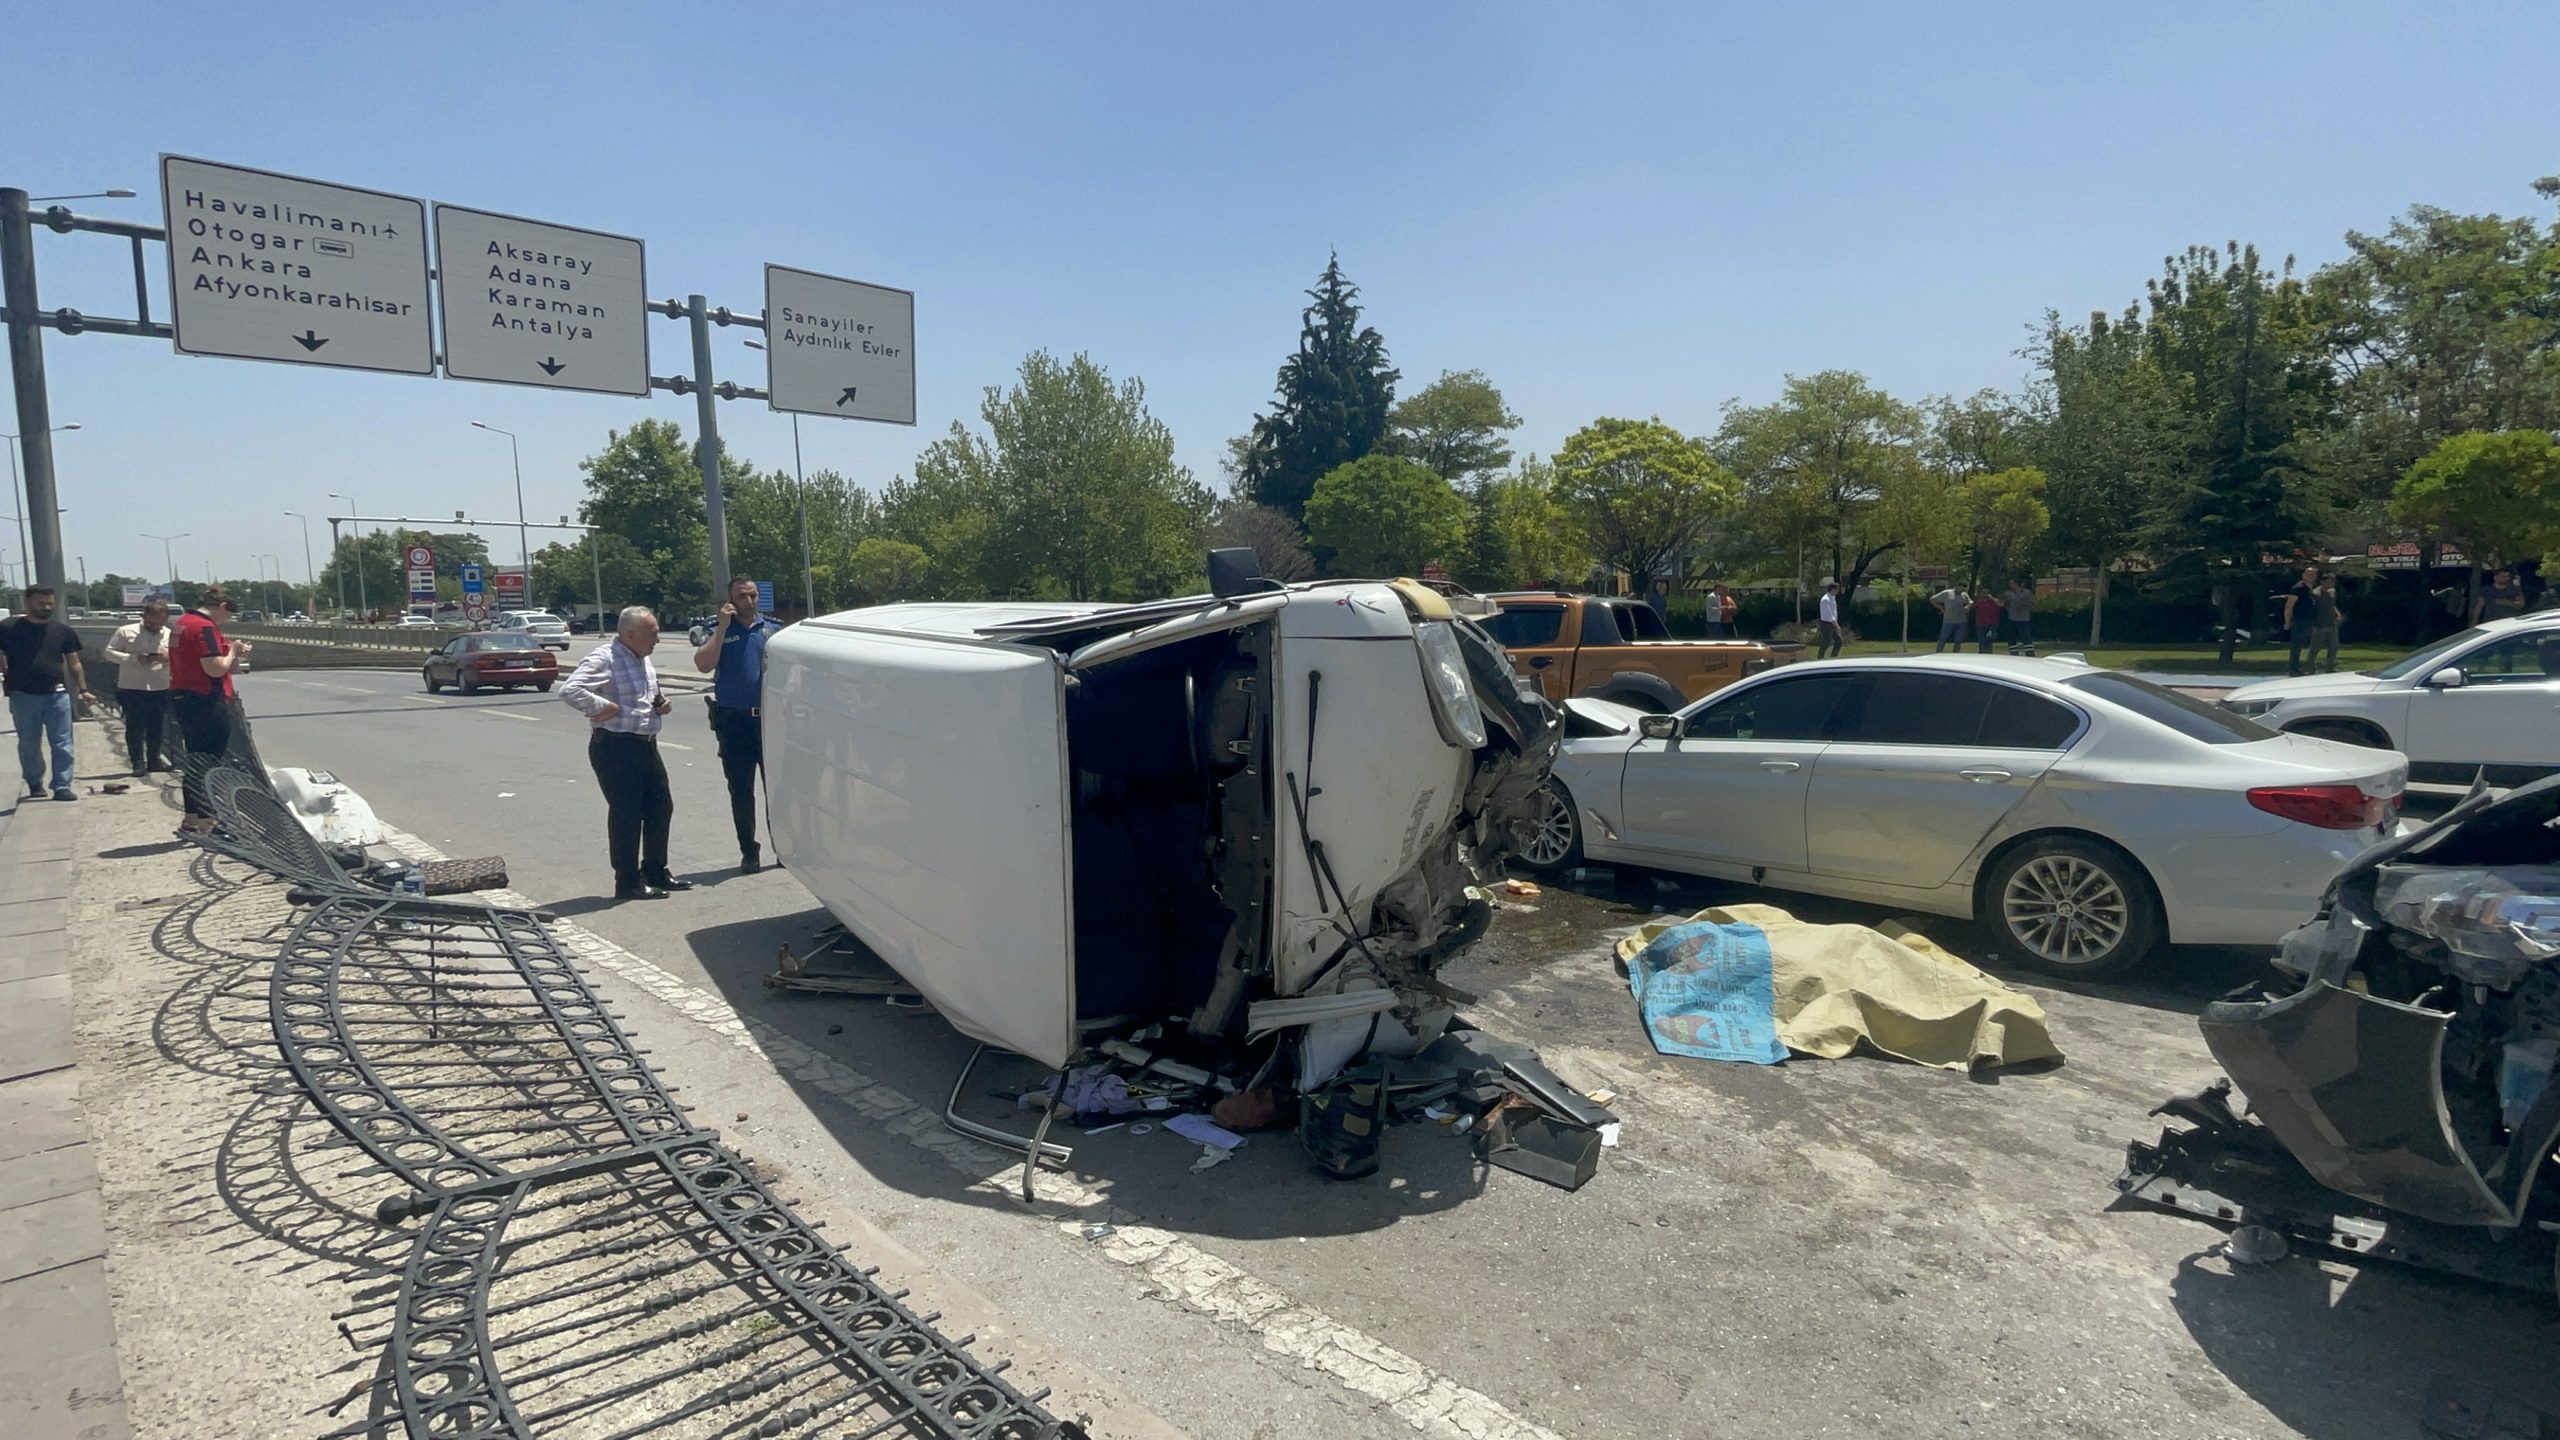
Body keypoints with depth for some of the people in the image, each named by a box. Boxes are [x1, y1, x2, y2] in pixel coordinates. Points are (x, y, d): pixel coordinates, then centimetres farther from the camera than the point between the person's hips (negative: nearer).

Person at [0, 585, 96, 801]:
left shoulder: (62, 630, 8)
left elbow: (74, 663, 12)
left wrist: (83, 690, 5)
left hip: (57, 695, 1)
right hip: (23, 696, -1)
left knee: (62, 742, -4)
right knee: (29, 744, 10)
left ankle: (62, 786, -2)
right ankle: (35, 785, 24)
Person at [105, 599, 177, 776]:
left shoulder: (171, 635, 3)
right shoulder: (126, 632, -1)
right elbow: (109, 652, -2)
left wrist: (170, 658, -17)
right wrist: (134, 658, -17)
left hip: (160, 689, 2)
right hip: (131, 689, -2)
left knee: (157, 726, 10)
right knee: (135, 727, 1)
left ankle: (154, 759, 23)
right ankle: (138, 762, 8)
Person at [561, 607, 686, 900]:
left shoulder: (642, 658, 14)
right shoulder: (604, 659, -16)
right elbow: (570, 690, -29)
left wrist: (663, 701, 8)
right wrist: (604, 707, -23)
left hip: (646, 745, 9)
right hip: (615, 747, -9)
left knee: (660, 808, 13)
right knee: (626, 815, -2)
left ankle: (656, 873, 26)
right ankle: (628, 883, 9)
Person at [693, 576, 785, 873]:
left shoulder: (772, 629, 9)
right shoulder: (718, 630, 3)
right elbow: (703, 664, -13)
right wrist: (723, 626, -14)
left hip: (769, 718, 1)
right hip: (733, 721, -1)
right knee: (741, 790, 5)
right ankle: (749, 852, 13)